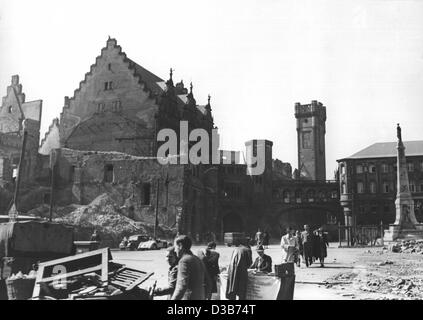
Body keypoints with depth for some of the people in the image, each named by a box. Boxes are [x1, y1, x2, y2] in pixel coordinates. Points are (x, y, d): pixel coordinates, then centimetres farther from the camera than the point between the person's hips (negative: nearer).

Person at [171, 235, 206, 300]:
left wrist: (173, 298, -21)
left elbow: (182, 287, -21)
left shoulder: (184, 261, -13)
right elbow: (205, 283, 17)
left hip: (188, 298, -9)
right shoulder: (198, 260, 14)